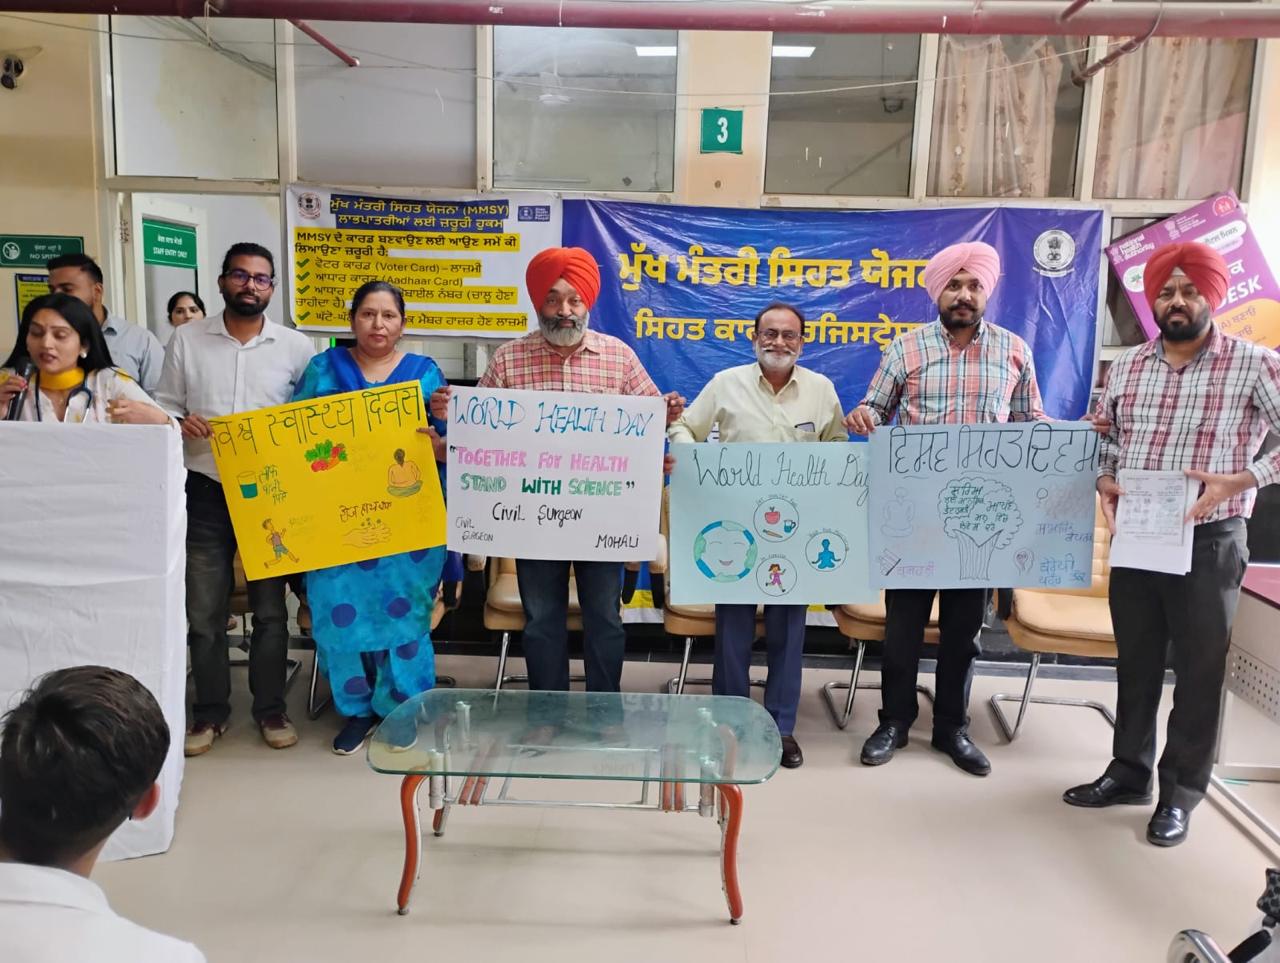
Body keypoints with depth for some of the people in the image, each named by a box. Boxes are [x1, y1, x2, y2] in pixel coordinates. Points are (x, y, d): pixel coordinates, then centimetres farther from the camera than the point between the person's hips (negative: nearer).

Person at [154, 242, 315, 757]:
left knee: (270, 608, 8)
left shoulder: (296, 346, 1)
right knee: (204, 610, 8)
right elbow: (163, 405, 7)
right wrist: (179, 422, -14)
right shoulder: (187, 338, 3)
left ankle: (271, 708, 22)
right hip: (206, 492, 1)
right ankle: (210, 711, 23)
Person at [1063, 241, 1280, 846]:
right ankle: (1128, 772, 31)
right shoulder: (1126, 367, 5)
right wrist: (1103, 481, -2)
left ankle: (1180, 794, 21)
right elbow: (1102, 436, 17)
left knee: (1198, 669, 6)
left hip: (1208, 542, -4)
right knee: (1135, 661, 15)